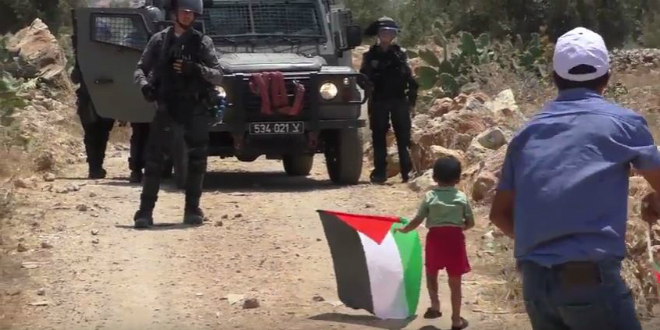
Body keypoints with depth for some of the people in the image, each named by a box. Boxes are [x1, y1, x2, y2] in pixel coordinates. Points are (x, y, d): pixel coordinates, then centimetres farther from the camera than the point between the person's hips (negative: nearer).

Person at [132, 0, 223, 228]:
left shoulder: (202, 42, 3)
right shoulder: (159, 40, 6)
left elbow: (217, 75, -3)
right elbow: (140, 69, 8)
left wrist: (196, 69, -22)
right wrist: (144, 84, -14)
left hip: (195, 108, 0)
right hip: (166, 106, 0)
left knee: (197, 158, -2)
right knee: (154, 157, -7)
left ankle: (192, 209, 9)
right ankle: (145, 211, -7)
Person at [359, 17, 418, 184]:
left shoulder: (399, 54, 8)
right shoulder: (370, 55, 5)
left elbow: (408, 76, 8)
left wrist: (412, 95, 0)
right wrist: (368, 85, -12)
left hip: (399, 100, 1)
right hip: (379, 101, -1)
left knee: (404, 137, -2)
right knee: (379, 137, 1)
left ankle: (407, 172, 1)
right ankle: (380, 172, 5)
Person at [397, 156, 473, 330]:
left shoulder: (430, 197, -3)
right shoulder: (462, 198, -1)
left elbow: (418, 220, -3)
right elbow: (470, 223, 2)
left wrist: (404, 229, 13)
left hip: (435, 238, 0)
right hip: (455, 239, 0)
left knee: (431, 273, 26)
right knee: (455, 281, 7)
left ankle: (435, 306, 19)